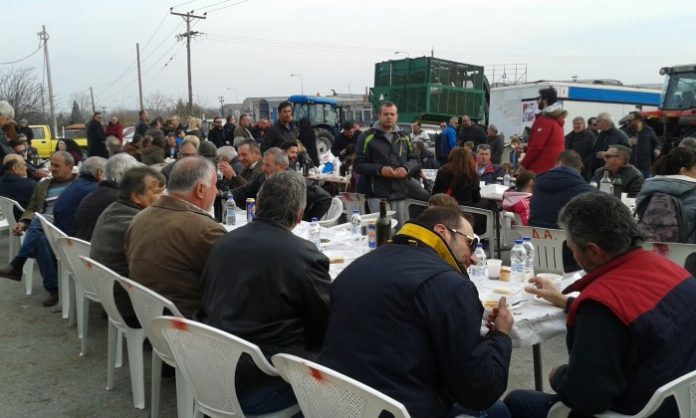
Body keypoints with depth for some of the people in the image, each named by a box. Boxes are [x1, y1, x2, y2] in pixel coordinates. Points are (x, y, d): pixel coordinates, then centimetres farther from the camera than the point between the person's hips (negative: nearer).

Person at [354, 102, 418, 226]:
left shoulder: (404, 137, 13)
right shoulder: (367, 136, -2)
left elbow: (414, 160, 17)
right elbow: (358, 165, -5)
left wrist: (407, 168, -7)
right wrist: (379, 169, -21)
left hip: (400, 195, 5)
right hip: (377, 196, -5)